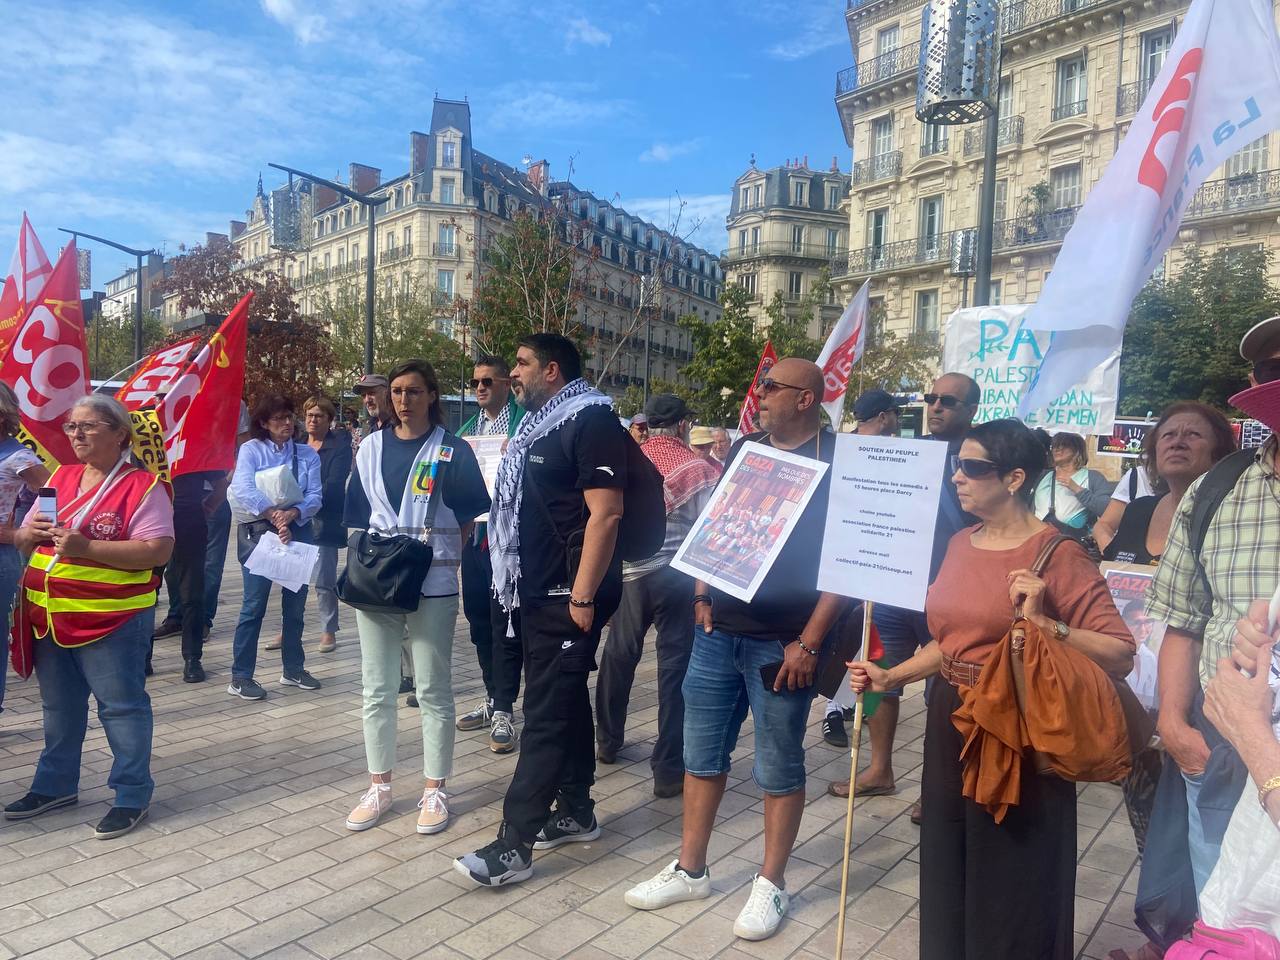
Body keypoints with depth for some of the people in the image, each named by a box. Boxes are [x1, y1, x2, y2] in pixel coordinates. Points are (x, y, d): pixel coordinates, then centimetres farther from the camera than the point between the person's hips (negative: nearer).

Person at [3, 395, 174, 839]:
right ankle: (55, 785, 37)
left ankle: (133, 794, 16)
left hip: (111, 620, -7)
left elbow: (158, 551, -21)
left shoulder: (142, 485, -12)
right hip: (49, 617, 7)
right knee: (59, 706, 21)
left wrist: (86, 546, -25)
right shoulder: (60, 478, 10)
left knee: (121, 706, 3)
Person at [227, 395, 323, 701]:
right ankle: (240, 677, 5)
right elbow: (243, 490, -16)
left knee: (296, 603, 11)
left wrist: (291, 513, -21)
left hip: (297, 530, 4)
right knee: (254, 604, -5)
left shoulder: (308, 454, 8)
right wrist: (274, 515, -26)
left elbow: (314, 496, -2)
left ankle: (293, 669, 25)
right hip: (259, 530, -4)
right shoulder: (251, 450, 0)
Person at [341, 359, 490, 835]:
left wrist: (441, 549, -3)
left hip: (433, 583, -3)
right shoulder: (372, 447, 8)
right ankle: (379, 787, 25)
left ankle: (435, 790, 17)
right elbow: (357, 512, 13)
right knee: (377, 689, 10)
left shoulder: (453, 451, -2)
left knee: (433, 690, 4)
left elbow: (471, 512, 4)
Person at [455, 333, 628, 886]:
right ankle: (576, 813, 29)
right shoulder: (539, 427, 15)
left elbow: (605, 513, -21)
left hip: (569, 595, -9)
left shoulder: (591, 422, -13)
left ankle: (514, 845, 2)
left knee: (546, 713, -5)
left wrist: (583, 596, -23)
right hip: (539, 592, 10)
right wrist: (521, 583, 18)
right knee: (567, 701, 16)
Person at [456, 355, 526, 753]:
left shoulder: (524, 422, -5)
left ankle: (504, 710, 7)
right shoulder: (468, 428, 17)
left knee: (505, 624, -3)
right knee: (479, 620, 13)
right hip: (473, 534, 7)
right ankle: (493, 699, 27)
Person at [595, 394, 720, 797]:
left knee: (618, 656, 19)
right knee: (674, 666, 2)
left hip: (630, 572, 4)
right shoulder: (698, 468, -8)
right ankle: (668, 770, 7)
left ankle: (608, 742, 34)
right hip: (678, 575, -3)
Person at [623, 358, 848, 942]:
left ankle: (770, 885, 26)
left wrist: (809, 642, -15)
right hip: (718, 631, 6)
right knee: (702, 753, 13)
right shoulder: (745, 449, 9)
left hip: (781, 644, -5)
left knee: (779, 767, 8)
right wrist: (703, 595, 6)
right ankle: (690, 870, 29)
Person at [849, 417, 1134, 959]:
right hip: (950, 726, 7)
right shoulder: (961, 543, 7)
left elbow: (1121, 654, -18)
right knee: (949, 872, 18)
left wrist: (1044, 623, -30)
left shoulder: (1055, 552, -14)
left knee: (1012, 890, 9)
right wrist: (889, 677, 9)